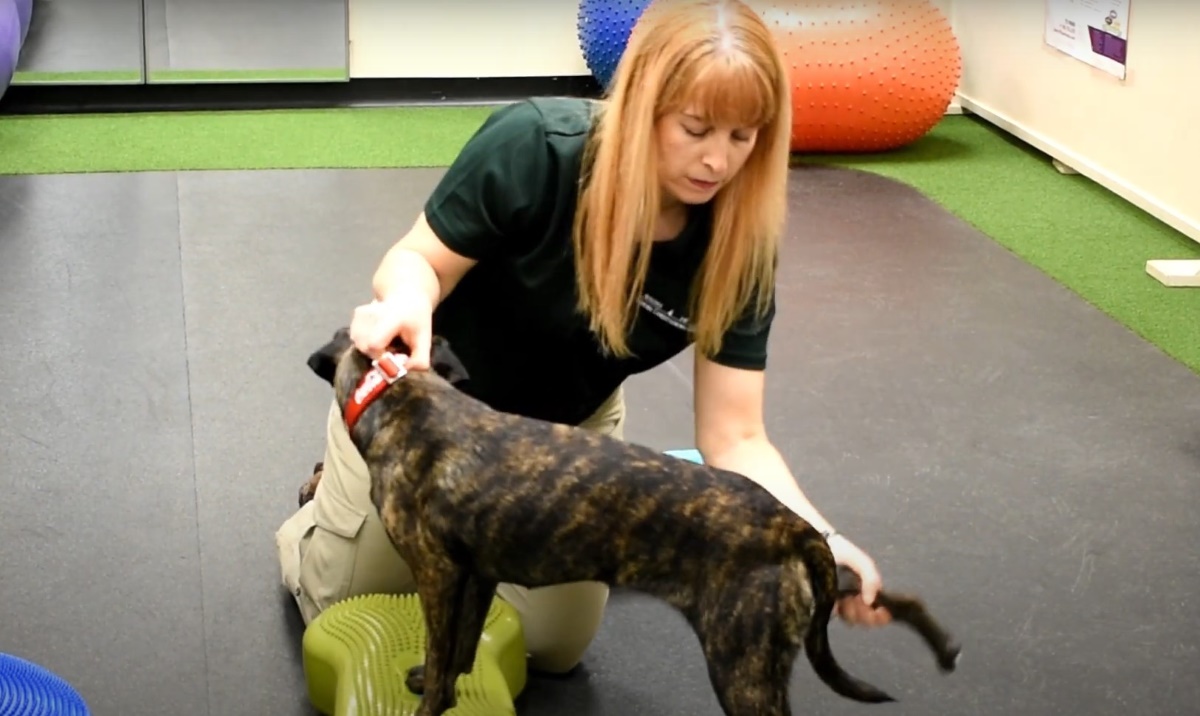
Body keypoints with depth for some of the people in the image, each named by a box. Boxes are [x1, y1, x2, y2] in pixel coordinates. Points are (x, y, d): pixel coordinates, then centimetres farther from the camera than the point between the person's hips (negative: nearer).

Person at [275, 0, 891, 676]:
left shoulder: (738, 244, -25)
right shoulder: (533, 146, -35)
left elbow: (734, 438, -24)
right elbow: (422, 260, -22)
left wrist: (823, 542, -41)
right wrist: (408, 301, -46)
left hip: (568, 424, 3)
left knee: (555, 646, 11)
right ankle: (338, 496, 42)